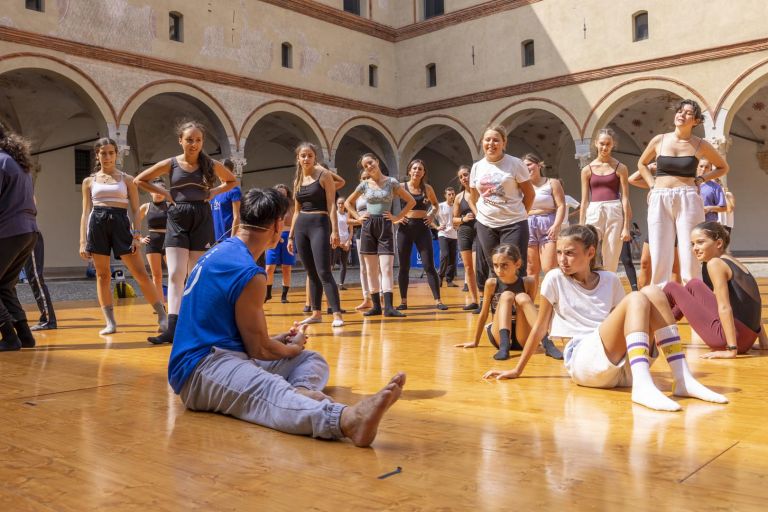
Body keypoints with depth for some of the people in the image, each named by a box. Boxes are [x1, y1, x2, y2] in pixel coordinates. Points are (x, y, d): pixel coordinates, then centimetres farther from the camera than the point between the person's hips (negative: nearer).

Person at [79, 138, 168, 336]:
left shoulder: (127, 179, 10)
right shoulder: (89, 181, 13)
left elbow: (135, 210, 6)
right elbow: (85, 212, 12)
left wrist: (136, 236, -6)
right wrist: (83, 242, 5)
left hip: (120, 223, -2)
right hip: (97, 224, 2)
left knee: (140, 273, -6)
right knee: (102, 275, 2)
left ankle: (163, 316, -2)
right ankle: (110, 323, 8)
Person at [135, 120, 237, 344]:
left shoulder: (211, 165, 2)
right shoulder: (170, 164, 1)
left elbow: (232, 181, 19)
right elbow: (139, 180, 9)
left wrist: (214, 192, 2)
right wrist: (165, 193, -1)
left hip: (202, 219, 1)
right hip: (177, 219, 0)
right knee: (175, 275, -8)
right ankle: (173, 328, -13)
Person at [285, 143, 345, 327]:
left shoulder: (324, 175, -2)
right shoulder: (297, 181, 14)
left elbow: (331, 204, -8)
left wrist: (335, 230, -17)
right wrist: (291, 235, 17)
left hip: (320, 224, -6)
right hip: (301, 226, 6)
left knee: (323, 272, -15)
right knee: (311, 273, 9)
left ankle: (337, 314, -15)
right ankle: (316, 312, 16)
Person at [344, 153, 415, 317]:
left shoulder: (391, 182, 1)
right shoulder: (364, 184, 7)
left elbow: (411, 201, 4)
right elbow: (348, 202, 20)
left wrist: (397, 217, -2)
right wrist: (358, 217, 7)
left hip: (385, 227, -3)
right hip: (368, 227, 3)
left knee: (386, 268, -11)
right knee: (371, 269, 3)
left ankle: (388, 306, -15)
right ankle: (376, 306, 9)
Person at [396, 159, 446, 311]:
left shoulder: (427, 188, 4)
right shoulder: (401, 187, -1)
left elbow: (435, 204, 21)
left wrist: (431, 216, 4)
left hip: (423, 228, 1)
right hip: (405, 228, 0)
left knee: (429, 265, -4)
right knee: (404, 266, 5)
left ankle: (438, 300, -2)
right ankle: (403, 301, 14)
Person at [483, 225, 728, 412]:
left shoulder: (610, 280, 15)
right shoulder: (555, 278, 5)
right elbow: (539, 327, 9)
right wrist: (517, 371, 12)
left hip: (623, 367, 4)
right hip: (583, 361, -4)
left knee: (653, 292, -15)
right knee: (636, 299, -24)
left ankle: (683, 379, -23)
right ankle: (642, 386, -44)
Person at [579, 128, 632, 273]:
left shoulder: (620, 168, 5)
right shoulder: (587, 170, 9)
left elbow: (625, 198, 3)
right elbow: (584, 200, 11)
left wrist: (626, 227, -2)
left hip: (614, 213, -1)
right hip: (593, 213, 1)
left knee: (611, 262, 1)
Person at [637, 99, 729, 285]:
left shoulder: (700, 145, 5)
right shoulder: (659, 140, 7)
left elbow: (723, 167, 19)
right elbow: (642, 164, 24)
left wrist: (700, 179, 5)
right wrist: (652, 185, 10)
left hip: (688, 200, -1)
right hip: (659, 201, 1)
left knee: (689, 256, -6)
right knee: (659, 258, -2)